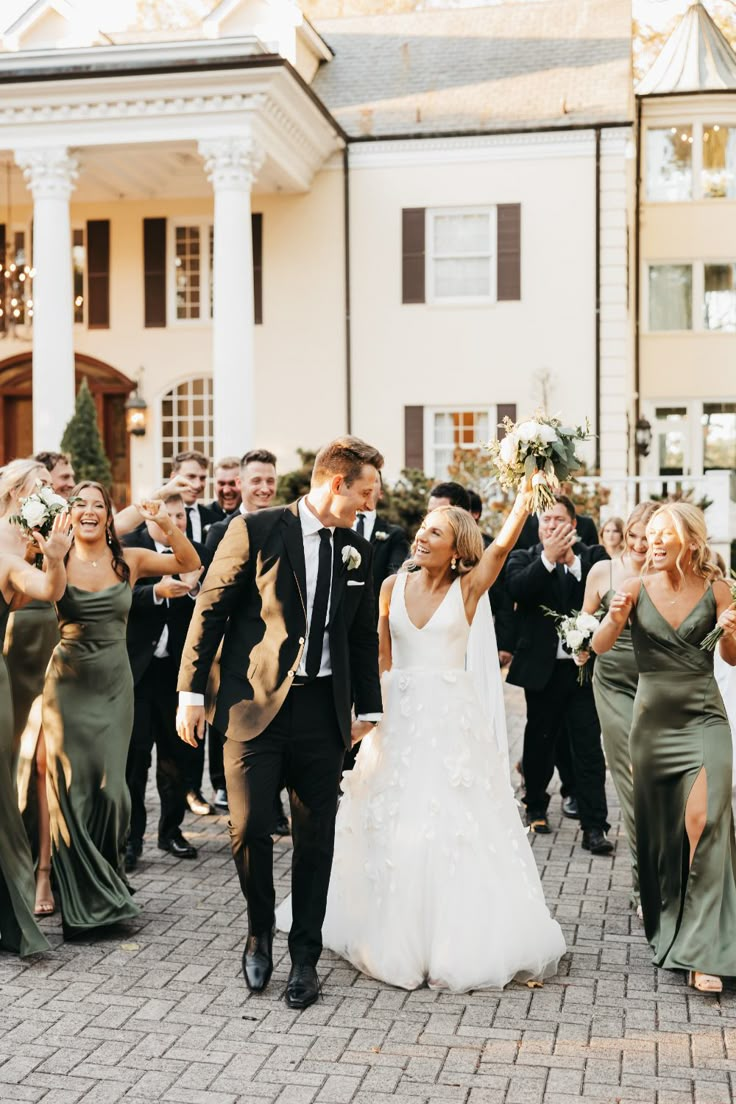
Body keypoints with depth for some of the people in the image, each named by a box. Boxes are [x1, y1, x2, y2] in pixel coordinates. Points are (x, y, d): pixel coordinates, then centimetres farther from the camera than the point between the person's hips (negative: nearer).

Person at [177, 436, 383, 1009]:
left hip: (323, 709, 4)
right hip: (255, 704, -4)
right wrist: (192, 690, -4)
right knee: (249, 829, 0)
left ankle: (305, 956, 21)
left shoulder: (358, 549, 10)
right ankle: (260, 933, 26)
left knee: (316, 837, 7)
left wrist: (368, 708, 16)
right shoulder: (256, 530, -5)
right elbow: (211, 609, -3)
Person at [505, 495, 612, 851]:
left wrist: (572, 561, -17)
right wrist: (549, 557, -19)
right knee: (540, 741, 14)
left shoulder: (592, 557, 5)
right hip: (541, 669, 1)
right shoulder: (523, 558, 5)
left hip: (583, 667, -1)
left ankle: (594, 826, -1)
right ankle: (536, 807, 33)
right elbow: (517, 588, -16)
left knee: (588, 747, -3)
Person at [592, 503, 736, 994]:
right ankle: (662, 919, 34)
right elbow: (600, 647, -10)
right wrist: (614, 619, -30)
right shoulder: (638, 587, -3)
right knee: (657, 824, 12)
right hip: (654, 717, 2)